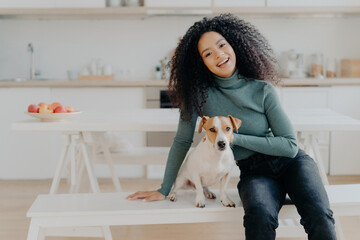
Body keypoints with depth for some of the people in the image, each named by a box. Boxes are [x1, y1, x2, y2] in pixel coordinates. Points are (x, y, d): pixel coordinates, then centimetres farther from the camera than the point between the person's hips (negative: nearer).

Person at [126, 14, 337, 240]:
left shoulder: (263, 91, -7)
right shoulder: (199, 93, -5)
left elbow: (290, 145, -9)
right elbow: (182, 141, 4)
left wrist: (234, 138, -15)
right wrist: (164, 189, 4)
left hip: (291, 162, 0)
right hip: (253, 172, 0)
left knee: (319, 217, -30)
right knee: (259, 217, -36)